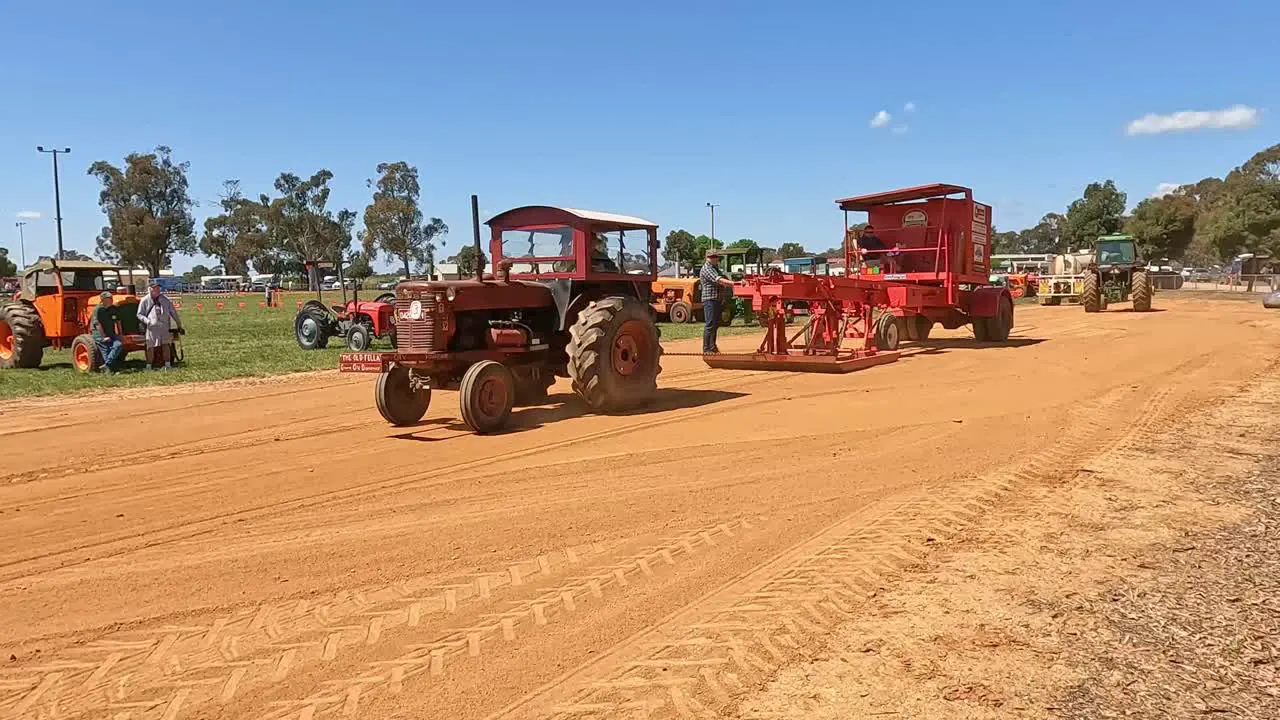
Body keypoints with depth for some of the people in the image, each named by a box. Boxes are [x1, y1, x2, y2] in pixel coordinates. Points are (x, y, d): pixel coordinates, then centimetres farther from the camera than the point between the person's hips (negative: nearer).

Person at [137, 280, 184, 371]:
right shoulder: (145, 300, 2)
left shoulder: (166, 299, 7)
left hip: (165, 328, 1)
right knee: (150, 347, -1)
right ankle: (149, 366, 8)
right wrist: (147, 321, -11)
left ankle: (167, 365, 6)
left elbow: (173, 313, 13)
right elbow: (139, 314, 8)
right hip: (151, 328, -1)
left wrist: (179, 325, 13)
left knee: (166, 345, -1)